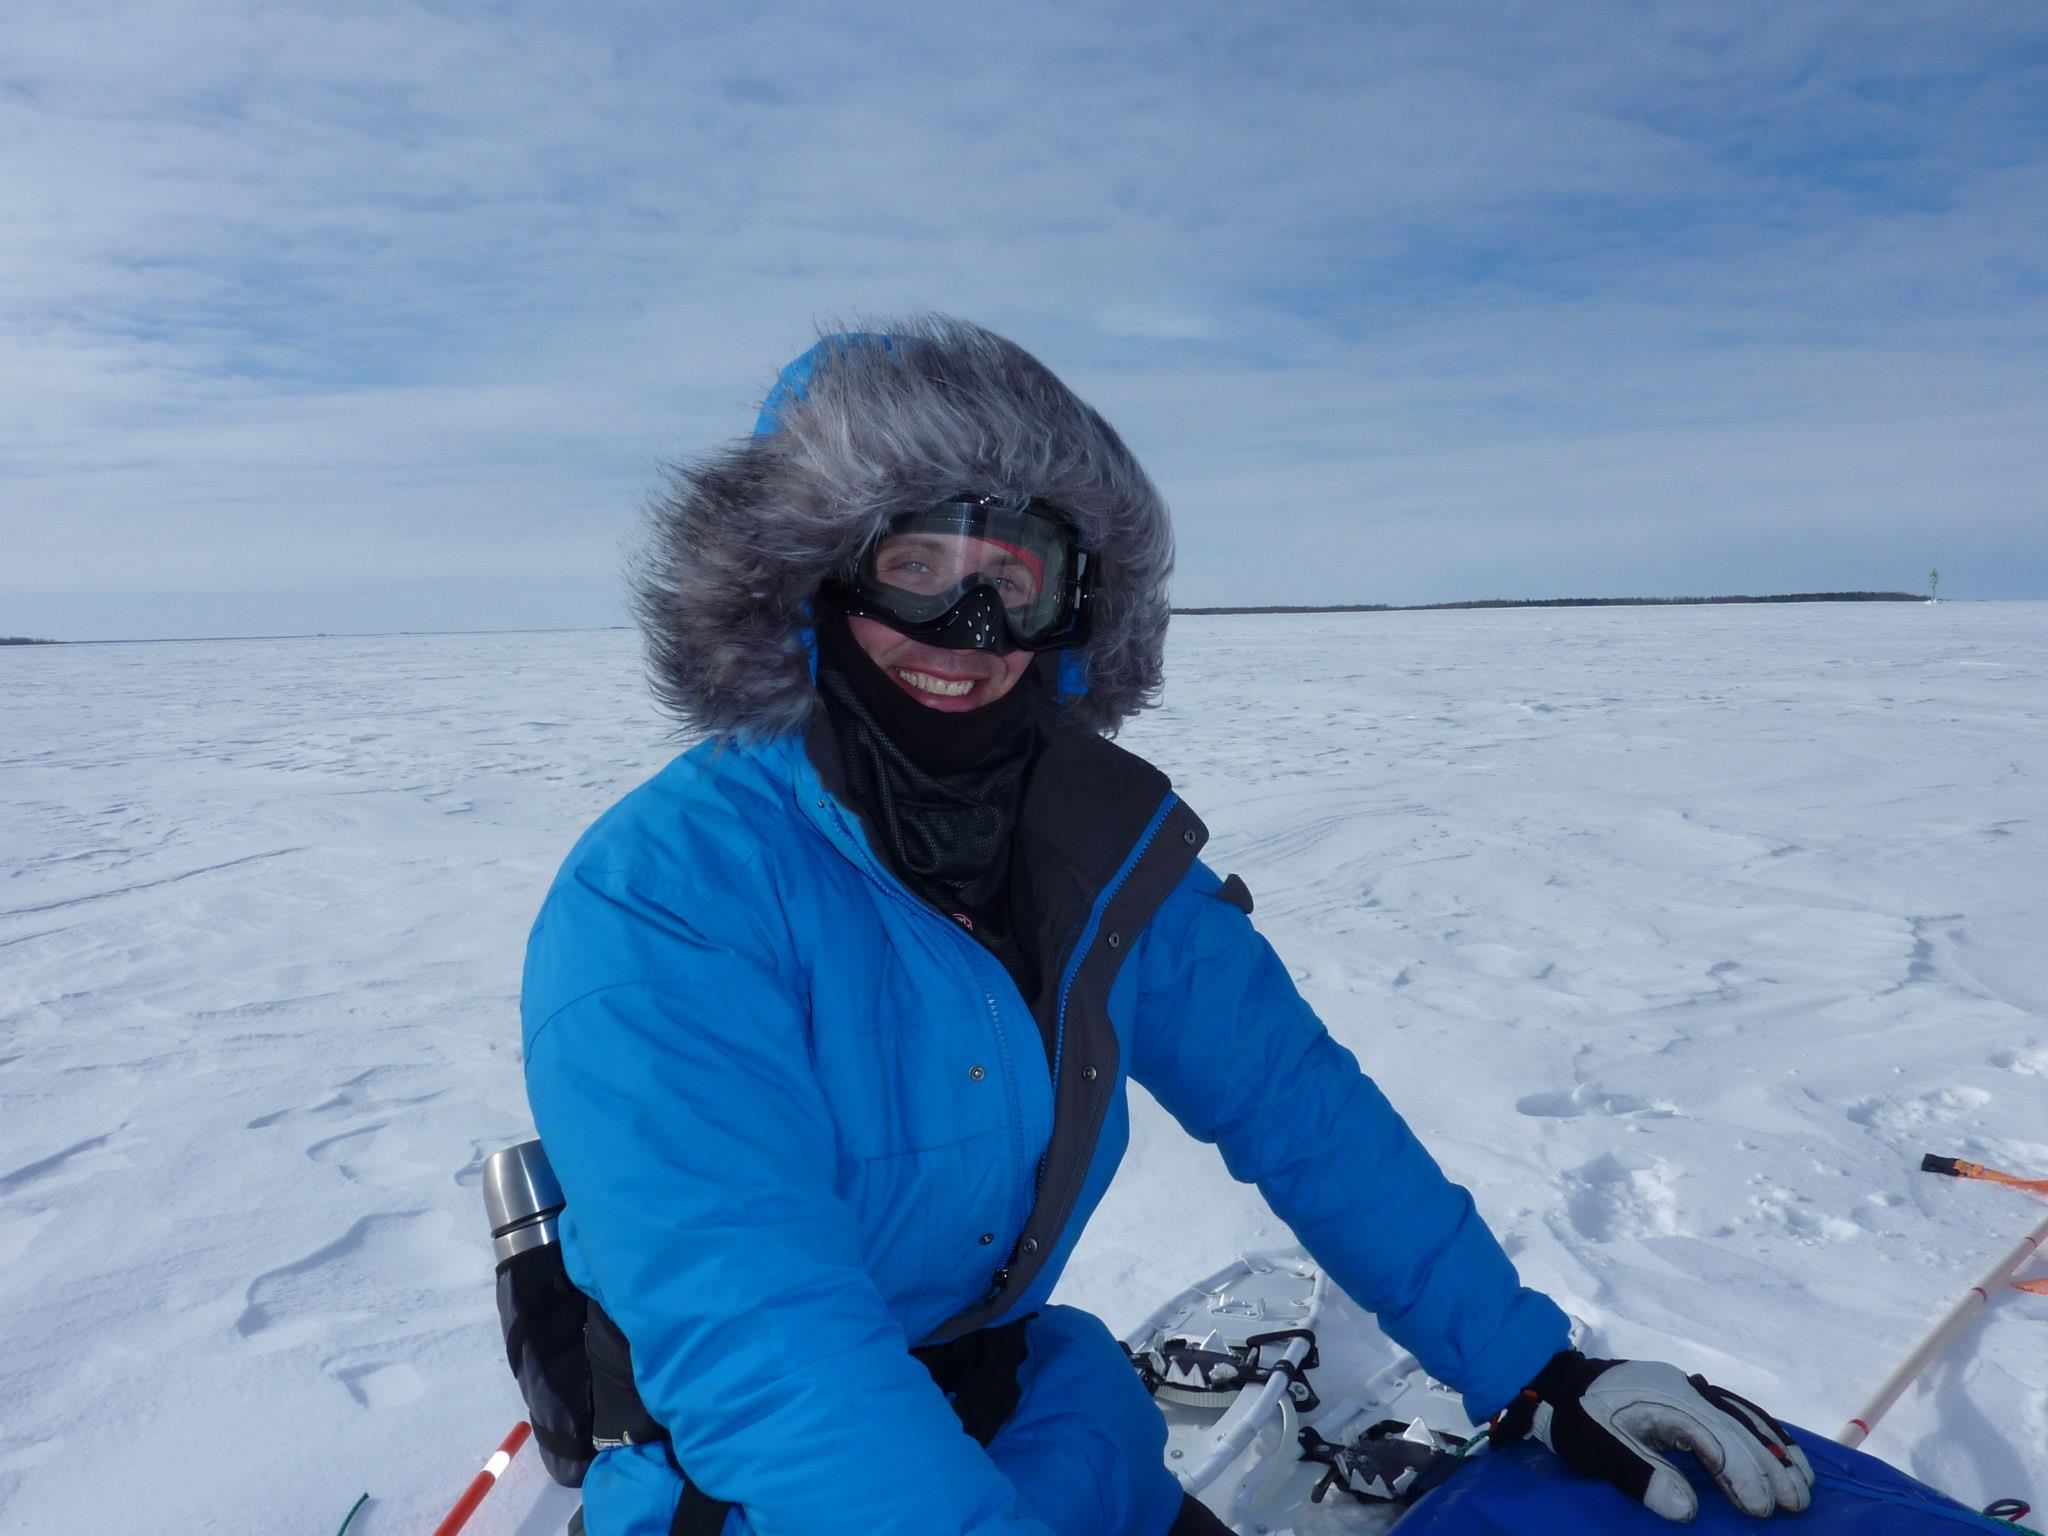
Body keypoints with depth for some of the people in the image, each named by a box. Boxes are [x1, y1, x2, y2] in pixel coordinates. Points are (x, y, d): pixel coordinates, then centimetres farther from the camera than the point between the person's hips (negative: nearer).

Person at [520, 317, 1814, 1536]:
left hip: (1033, 1397, 4)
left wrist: (1535, 1372, -7)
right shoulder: (658, 904, -24)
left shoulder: (1105, 837, -7)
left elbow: (1296, 1101, -3)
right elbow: (743, 1334, -30)